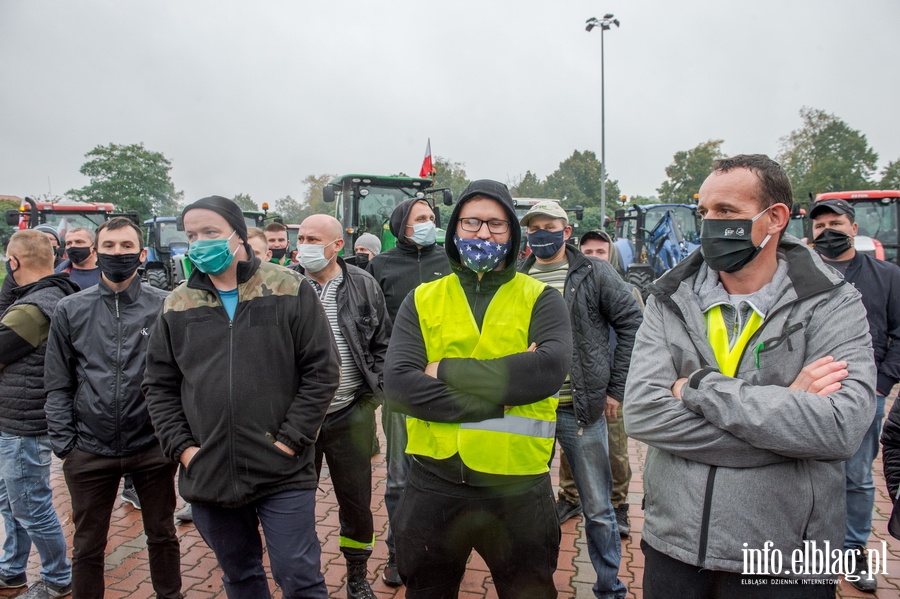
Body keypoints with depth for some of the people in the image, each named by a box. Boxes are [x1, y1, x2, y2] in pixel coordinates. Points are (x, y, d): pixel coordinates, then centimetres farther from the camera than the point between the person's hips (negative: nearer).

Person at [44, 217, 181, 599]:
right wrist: (64, 445, -2)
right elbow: (58, 385, 4)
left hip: (153, 448, -1)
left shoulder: (165, 306, -4)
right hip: (90, 452, 1)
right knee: (87, 545, 16)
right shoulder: (70, 310, 1)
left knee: (162, 535, 16)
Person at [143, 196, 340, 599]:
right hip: (208, 474, 4)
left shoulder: (290, 291, -5)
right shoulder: (177, 306, 6)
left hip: (283, 474, -3)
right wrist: (182, 447, -1)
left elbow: (322, 370, -6)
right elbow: (159, 385, 11)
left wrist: (290, 439, -10)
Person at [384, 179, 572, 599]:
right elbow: (397, 386, -13)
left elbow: (551, 369, -21)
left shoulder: (541, 299, -2)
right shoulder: (421, 301, 1)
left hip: (519, 488, -1)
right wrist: (499, 397, -21)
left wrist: (447, 371, -19)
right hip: (434, 485, 2)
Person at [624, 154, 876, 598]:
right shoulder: (669, 302, -2)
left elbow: (839, 428, -23)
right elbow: (641, 413, -16)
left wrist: (700, 387, -20)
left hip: (783, 561, -2)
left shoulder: (832, 307, -7)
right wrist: (780, 405, -19)